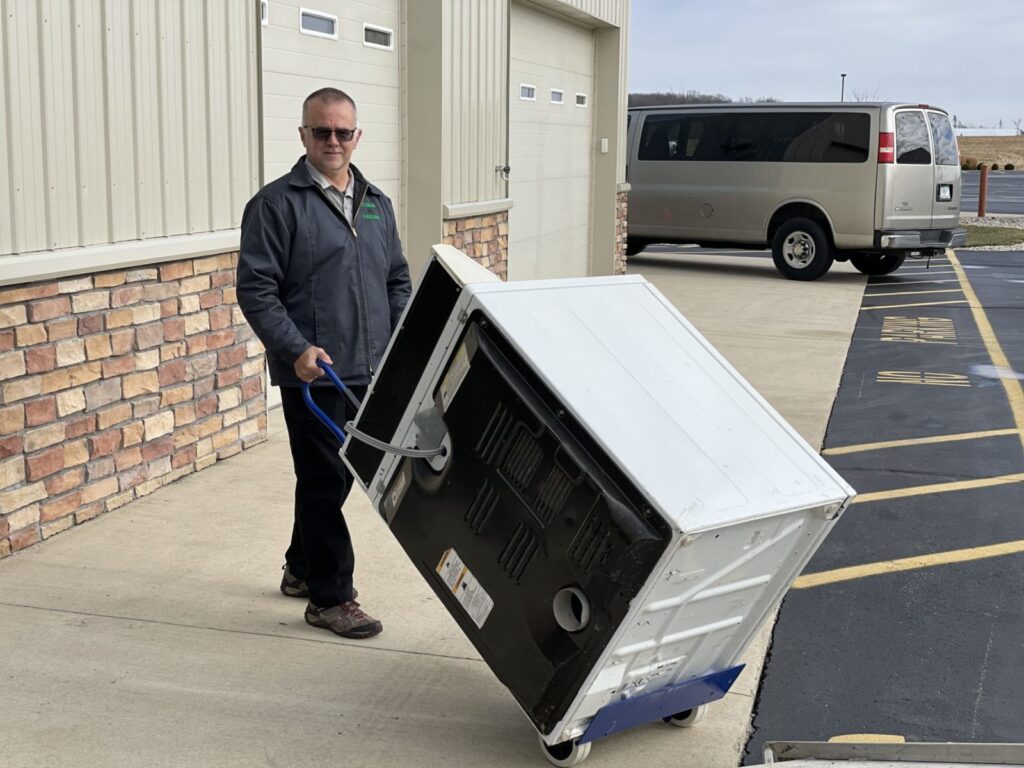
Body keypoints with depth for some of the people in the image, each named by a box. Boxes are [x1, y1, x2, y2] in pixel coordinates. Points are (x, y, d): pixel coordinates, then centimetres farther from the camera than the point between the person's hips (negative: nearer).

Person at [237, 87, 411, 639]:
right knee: (324, 481, -2)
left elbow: (397, 280, 21)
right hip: (313, 373, -6)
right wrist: (297, 349, -20)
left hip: (370, 372, 7)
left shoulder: (376, 203, 15)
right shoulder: (276, 204, -5)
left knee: (334, 476, 17)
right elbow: (255, 290, -10)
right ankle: (329, 597, 9)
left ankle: (302, 568, 36)